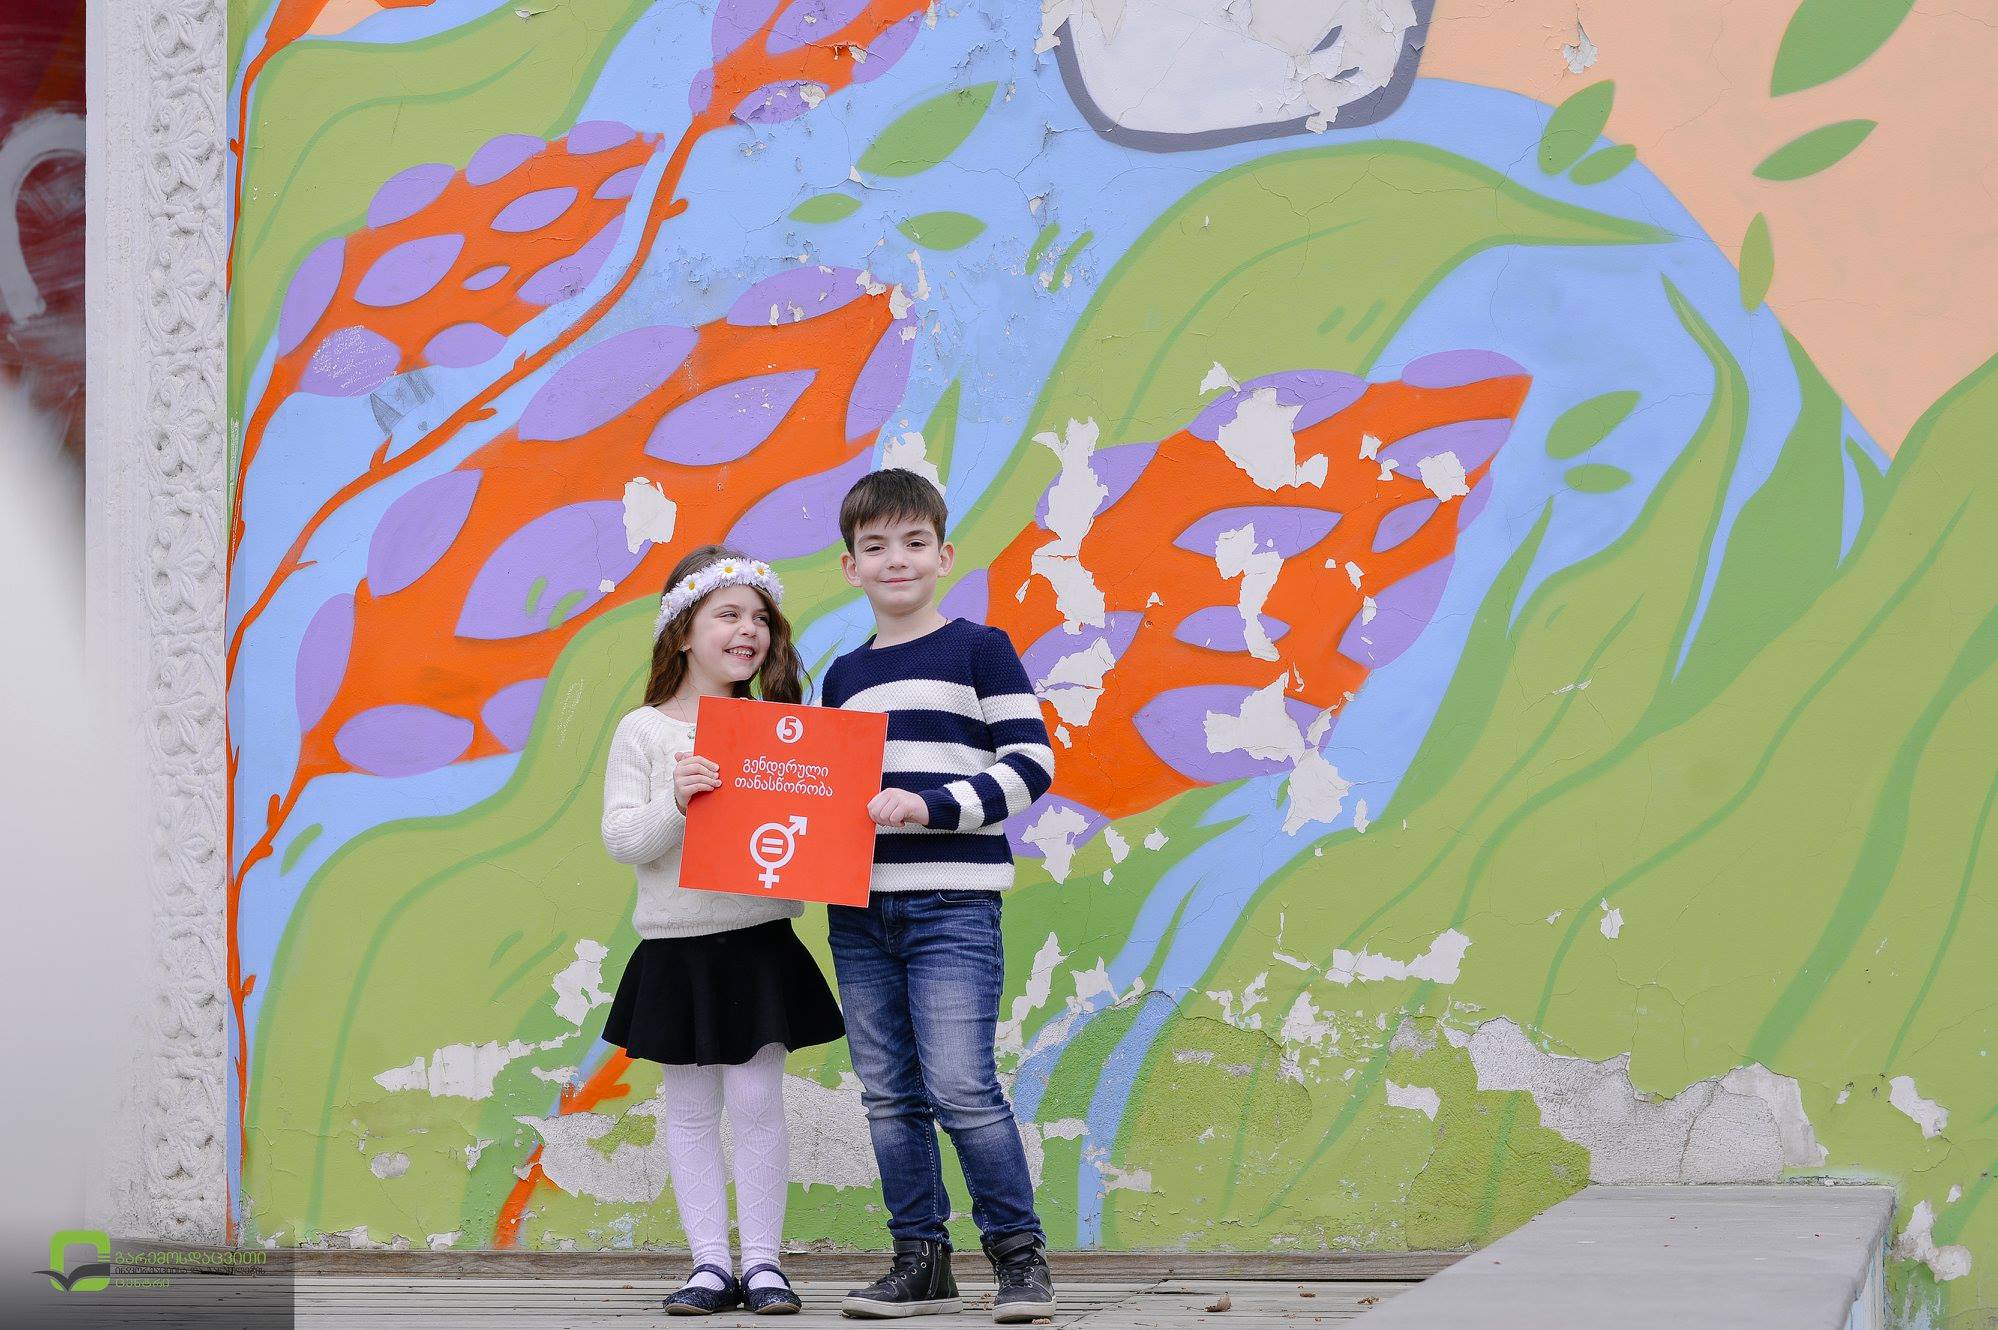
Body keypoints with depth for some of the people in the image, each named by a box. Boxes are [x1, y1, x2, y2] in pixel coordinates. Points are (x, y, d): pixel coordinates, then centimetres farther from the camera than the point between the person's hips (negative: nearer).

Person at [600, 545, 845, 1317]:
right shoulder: (644, 732, 0)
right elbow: (620, 839, -6)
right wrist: (674, 803, -22)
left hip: (759, 941, 1)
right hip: (676, 946, -1)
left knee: (757, 1100, -1)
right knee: (691, 1109, 5)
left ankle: (762, 1260, 7)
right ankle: (711, 1262, 10)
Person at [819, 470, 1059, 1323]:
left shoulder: (978, 650, 1)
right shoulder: (843, 677, 16)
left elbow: (1030, 764, -5)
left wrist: (931, 805, -15)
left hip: (952, 903, -5)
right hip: (858, 909, 5)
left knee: (960, 1087, -12)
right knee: (888, 1094, 5)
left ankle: (1019, 1252, -1)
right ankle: (920, 1260, 11)